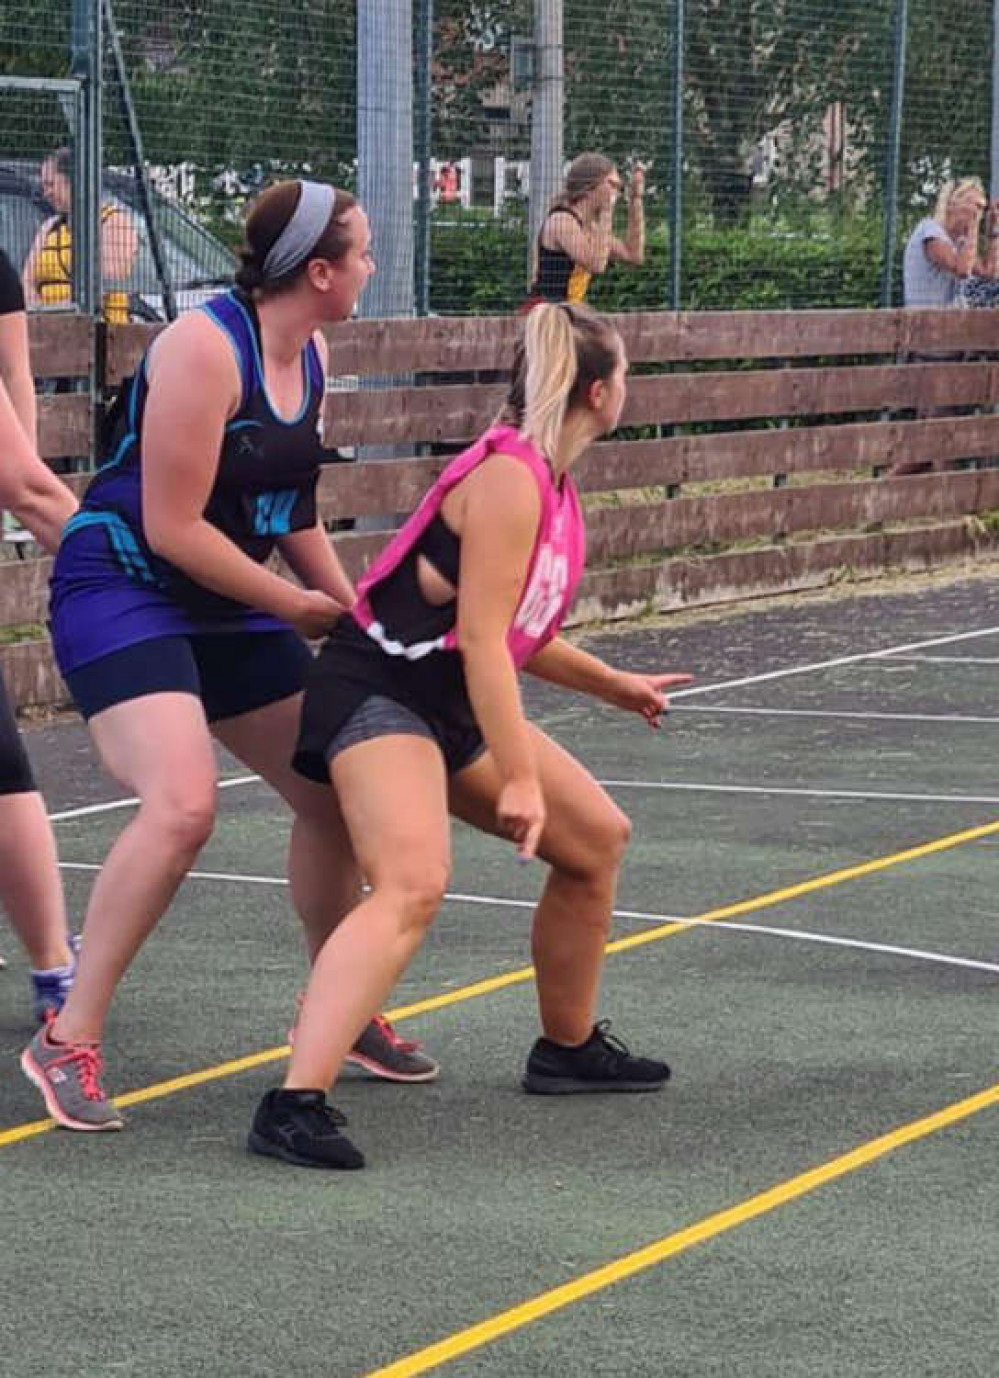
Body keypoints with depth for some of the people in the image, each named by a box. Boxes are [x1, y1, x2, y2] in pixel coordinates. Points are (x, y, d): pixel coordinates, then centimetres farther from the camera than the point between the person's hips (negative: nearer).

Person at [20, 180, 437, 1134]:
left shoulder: (309, 356, 5)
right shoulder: (205, 347, -22)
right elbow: (172, 527, -21)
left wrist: (348, 609, 7)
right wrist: (294, 604, -12)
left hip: (223, 605, 9)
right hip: (121, 587, -9)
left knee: (333, 793, 9)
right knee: (182, 806, -28)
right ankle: (67, 1042, -17)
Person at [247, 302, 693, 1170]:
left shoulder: (547, 480, 10)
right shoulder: (508, 479, -21)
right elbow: (481, 639, -24)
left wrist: (614, 685, 34)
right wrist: (518, 779, -24)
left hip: (451, 704, 11)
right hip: (377, 695, -11)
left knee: (596, 837, 19)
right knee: (413, 885, -31)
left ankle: (568, 1049, 35)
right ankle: (295, 1104, -37)